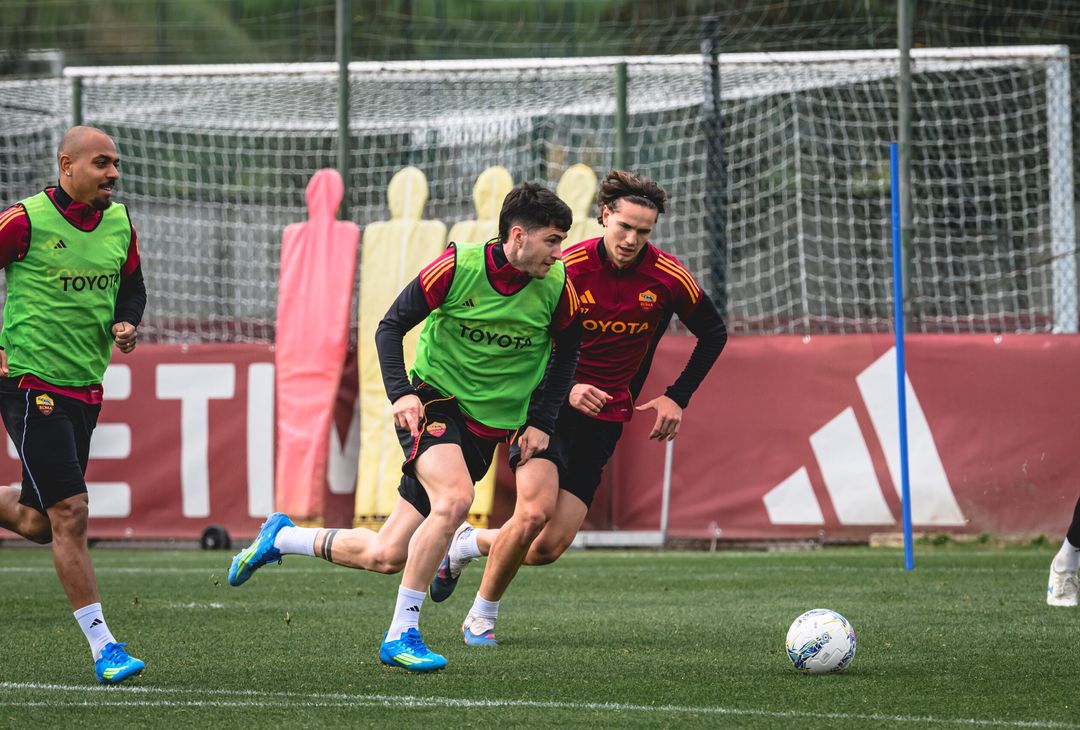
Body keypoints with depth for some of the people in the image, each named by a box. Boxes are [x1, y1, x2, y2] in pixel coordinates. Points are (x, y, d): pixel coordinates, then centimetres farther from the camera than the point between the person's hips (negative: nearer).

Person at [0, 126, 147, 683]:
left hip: (86, 387, 7)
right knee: (70, 512, -12)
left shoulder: (119, 223, 6)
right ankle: (103, 647, -8)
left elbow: (132, 287, 21)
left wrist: (125, 324, -1)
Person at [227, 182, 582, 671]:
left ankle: (282, 537, 28)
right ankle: (402, 634, -22)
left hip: (489, 428, 4)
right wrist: (400, 392, -18)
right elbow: (391, 327, -5)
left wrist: (540, 422, 2)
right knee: (454, 499, -34)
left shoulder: (558, 287, -7)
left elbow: (566, 354, 11)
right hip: (433, 400, -4)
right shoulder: (458, 267, -15)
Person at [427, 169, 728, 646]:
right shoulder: (566, 269, -15)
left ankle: (467, 544, 24)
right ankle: (482, 615, -2)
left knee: (548, 547, -7)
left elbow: (713, 333, 9)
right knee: (535, 512, -25)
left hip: (604, 419, 3)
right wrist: (565, 389, -22)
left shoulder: (668, 278, -7)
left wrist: (677, 397, 2)